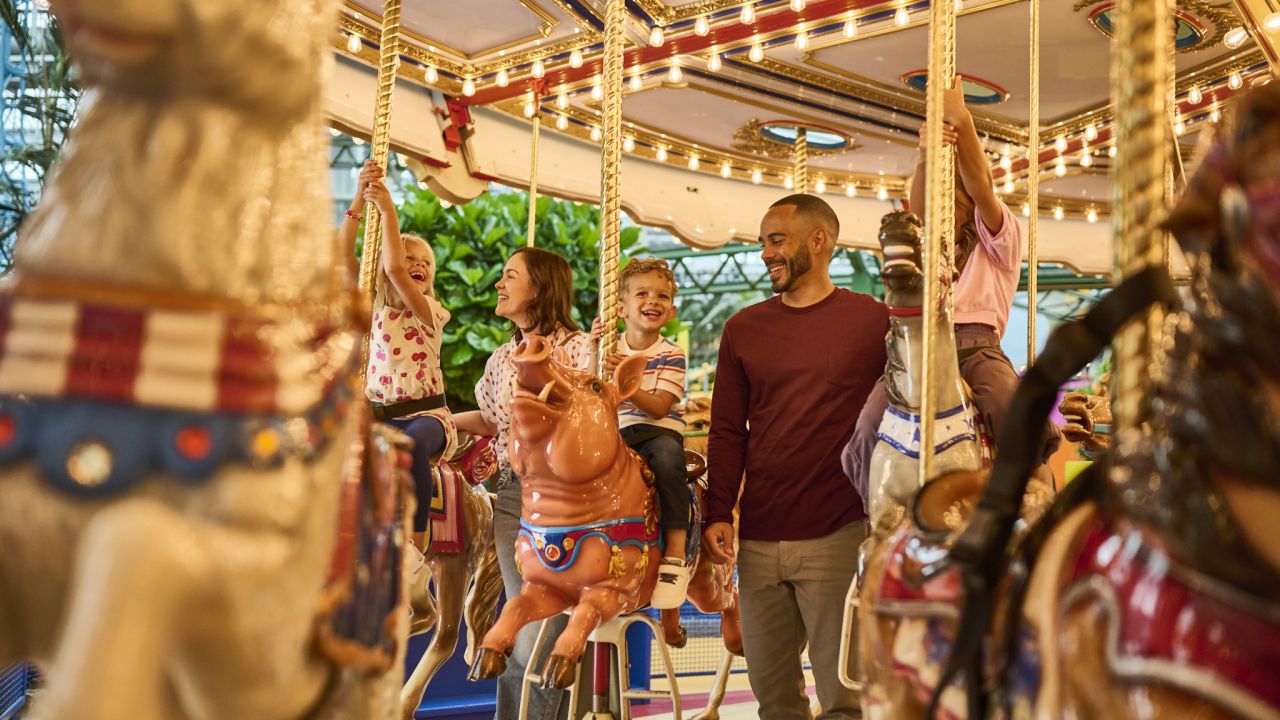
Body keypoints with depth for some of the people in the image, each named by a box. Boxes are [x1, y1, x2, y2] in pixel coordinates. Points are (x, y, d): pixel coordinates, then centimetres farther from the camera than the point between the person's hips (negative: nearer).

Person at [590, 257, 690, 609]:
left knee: (666, 453, -37)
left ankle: (675, 549, -33)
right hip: (615, 434, 4)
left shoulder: (671, 355, 1)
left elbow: (659, 408, -13)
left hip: (659, 432, -3)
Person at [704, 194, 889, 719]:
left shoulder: (874, 320, 1)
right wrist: (718, 513, 0)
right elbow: (727, 432, 10)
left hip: (839, 537, -4)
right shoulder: (742, 330, 10)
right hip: (758, 539, 4)